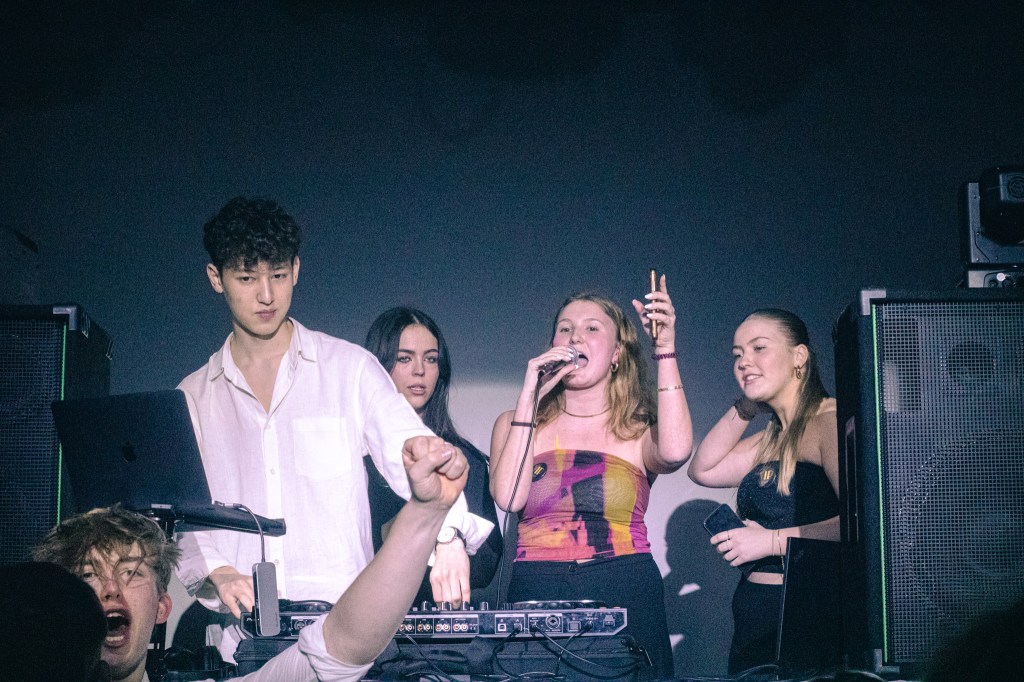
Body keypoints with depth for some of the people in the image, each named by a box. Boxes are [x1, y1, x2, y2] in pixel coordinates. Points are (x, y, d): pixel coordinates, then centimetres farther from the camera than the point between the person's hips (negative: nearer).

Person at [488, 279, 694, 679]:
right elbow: (508, 497, -6)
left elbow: (675, 452, -15)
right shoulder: (515, 423, 13)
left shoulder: (640, 431, 11)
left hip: (626, 600, 0)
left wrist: (665, 349, -12)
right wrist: (530, 396, -4)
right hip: (537, 597, 0)